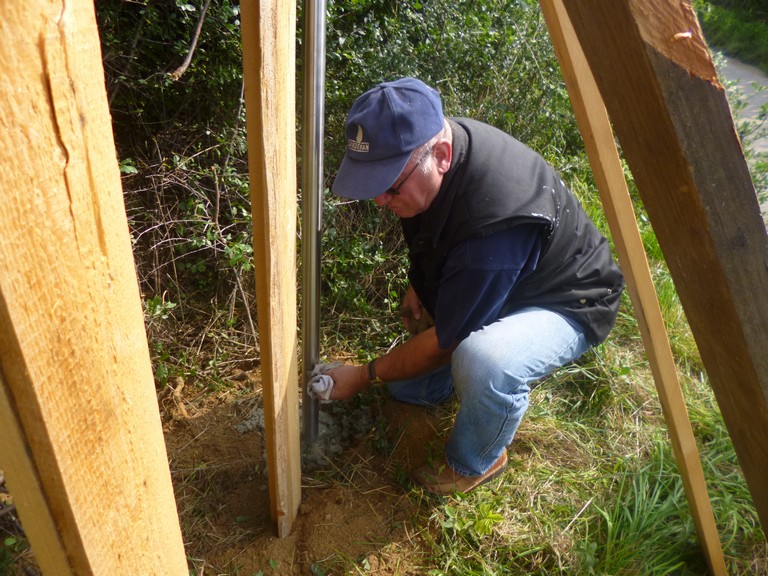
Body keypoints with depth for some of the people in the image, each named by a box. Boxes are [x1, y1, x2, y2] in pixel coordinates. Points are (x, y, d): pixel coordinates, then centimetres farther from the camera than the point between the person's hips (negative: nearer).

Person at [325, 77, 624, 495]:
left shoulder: (495, 220, -41)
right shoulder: (426, 144, -16)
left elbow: (444, 341, -28)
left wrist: (366, 375, -15)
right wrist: (420, 284, 7)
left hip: (563, 303, -7)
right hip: (477, 289, 8)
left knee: (484, 363, -40)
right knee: (405, 388, 10)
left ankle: (474, 464, -7)